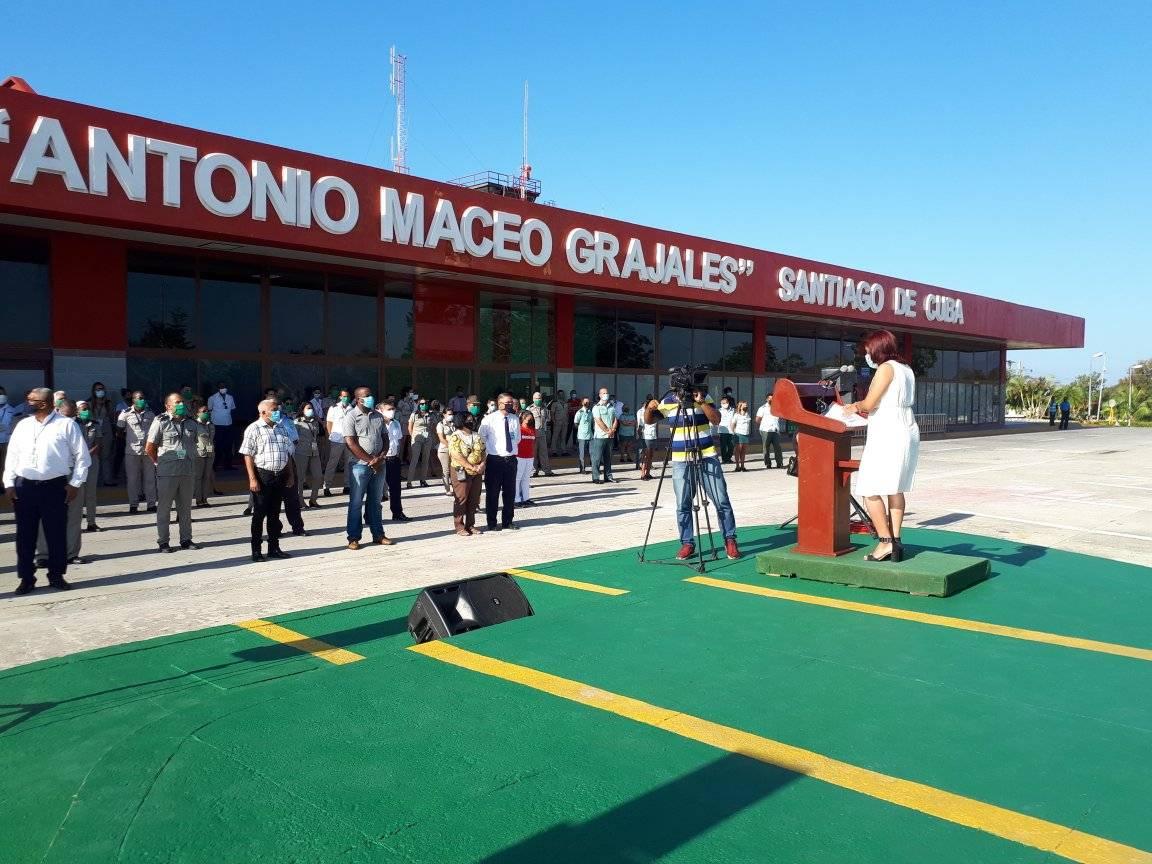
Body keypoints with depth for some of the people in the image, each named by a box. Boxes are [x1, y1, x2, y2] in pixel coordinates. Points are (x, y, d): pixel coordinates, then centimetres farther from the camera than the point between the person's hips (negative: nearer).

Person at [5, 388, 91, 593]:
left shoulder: (66, 425, -3)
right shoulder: (23, 425, 9)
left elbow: (82, 456, -1)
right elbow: (12, 455, 12)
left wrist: (75, 483, -6)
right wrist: (9, 483, 4)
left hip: (55, 487, -3)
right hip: (24, 486, 3)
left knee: (56, 534, 4)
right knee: (25, 535, 7)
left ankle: (56, 576, 18)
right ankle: (26, 578, 18)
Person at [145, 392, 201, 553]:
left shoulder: (191, 423, 10)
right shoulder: (160, 422, -4)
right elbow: (149, 449, -1)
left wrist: (192, 464, 13)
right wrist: (159, 464, 3)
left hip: (188, 471, 5)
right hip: (167, 472, -4)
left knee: (185, 507, 11)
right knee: (164, 507, 3)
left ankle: (186, 540, 19)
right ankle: (163, 542, 9)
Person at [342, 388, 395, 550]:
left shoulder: (378, 416, 11)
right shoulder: (351, 417, -6)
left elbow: (386, 439, 12)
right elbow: (351, 443, -13)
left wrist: (380, 458, -6)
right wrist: (371, 460, -14)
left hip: (379, 465, 5)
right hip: (360, 465, -5)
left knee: (375, 501, 13)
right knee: (356, 503, 0)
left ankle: (378, 534, 20)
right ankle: (354, 538, 7)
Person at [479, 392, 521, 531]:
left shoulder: (514, 419, 6)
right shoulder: (489, 419, -7)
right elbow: (481, 437, 0)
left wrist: (512, 448, 7)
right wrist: (484, 455, 3)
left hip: (511, 460, 4)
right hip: (494, 460, -4)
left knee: (510, 492, 10)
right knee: (492, 492, 2)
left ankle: (508, 521, 22)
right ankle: (492, 523, 12)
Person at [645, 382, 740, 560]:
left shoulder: (704, 397, -2)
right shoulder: (668, 400, 3)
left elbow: (716, 419, -13)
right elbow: (650, 420, 7)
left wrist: (701, 402, -24)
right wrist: (650, 409, -14)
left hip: (707, 457, -1)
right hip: (681, 460, 1)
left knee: (721, 501, 0)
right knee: (683, 505, 2)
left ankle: (730, 540, 12)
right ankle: (687, 543, 13)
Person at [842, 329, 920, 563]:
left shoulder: (886, 368, -10)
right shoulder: (905, 369, 16)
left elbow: (870, 404, -13)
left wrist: (856, 406, 8)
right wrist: (860, 408, 19)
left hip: (887, 434, -10)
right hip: (907, 431, 10)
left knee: (870, 490, -6)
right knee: (895, 489, 12)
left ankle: (885, 542, -8)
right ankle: (895, 541, 12)